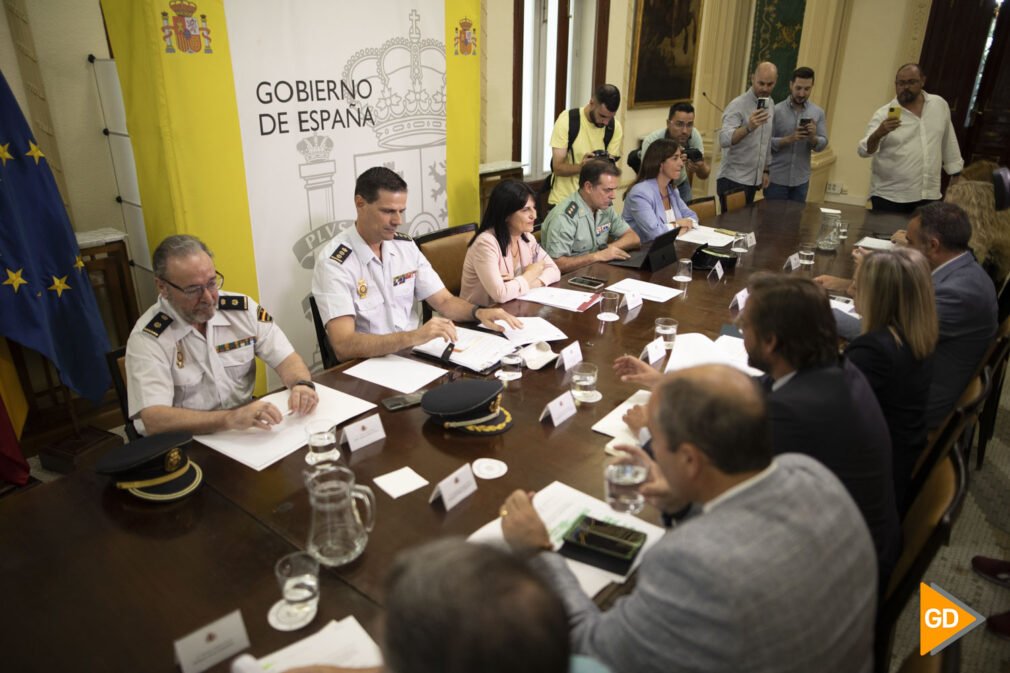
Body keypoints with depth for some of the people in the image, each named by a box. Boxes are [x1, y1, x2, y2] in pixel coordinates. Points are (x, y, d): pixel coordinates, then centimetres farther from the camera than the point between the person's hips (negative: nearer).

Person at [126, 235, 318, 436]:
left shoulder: (242, 309, 0)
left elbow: (287, 359, 2)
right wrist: (231, 418, -35)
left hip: (247, 435, 3)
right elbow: (155, 421, -23)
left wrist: (303, 385, -20)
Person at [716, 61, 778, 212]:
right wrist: (748, 127, -42)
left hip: (753, 180, 7)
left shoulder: (770, 104, 9)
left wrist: (765, 170, 15)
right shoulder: (738, 105, -14)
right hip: (733, 179, -7)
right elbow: (723, 140, -28)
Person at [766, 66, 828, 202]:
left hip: (801, 180, 3)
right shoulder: (776, 110, -6)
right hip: (776, 178, -3)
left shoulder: (818, 113, 4)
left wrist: (813, 138, -18)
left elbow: (823, 144, 3)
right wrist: (789, 139, -24)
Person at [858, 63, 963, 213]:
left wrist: (957, 176, 21)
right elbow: (864, 150, -16)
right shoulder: (884, 114, -4)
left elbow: (948, 143, 19)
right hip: (889, 196, -3)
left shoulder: (939, 105, 8)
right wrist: (878, 134, -35)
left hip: (929, 196, 3)